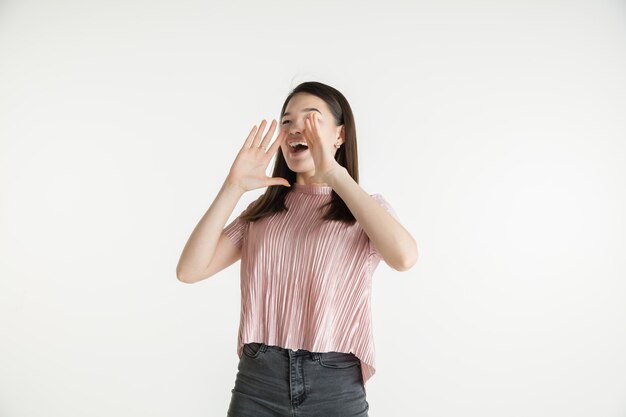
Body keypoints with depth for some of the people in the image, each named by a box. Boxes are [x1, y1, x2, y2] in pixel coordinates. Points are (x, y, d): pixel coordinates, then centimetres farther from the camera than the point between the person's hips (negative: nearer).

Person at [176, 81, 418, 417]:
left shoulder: (365, 211, 1)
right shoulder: (262, 212, 8)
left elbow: (403, 257, -22)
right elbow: (189, 271, -3)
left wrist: (335, 174, -20)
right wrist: (234, 186, -9)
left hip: (334, 388, -2)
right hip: (257, 383, 2)